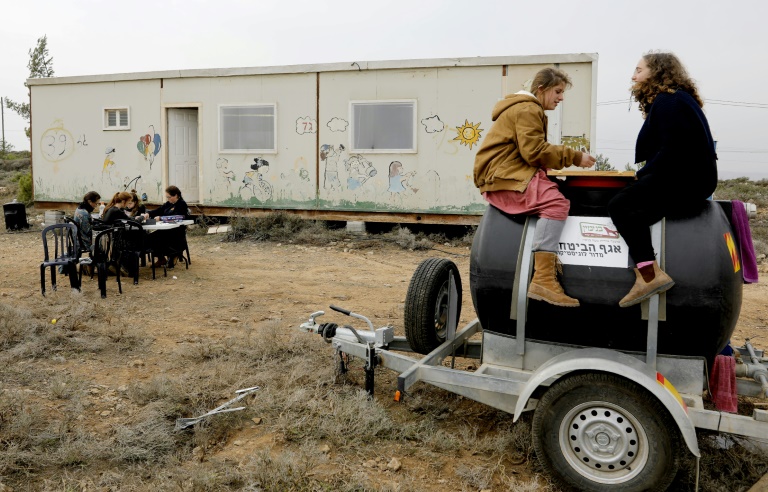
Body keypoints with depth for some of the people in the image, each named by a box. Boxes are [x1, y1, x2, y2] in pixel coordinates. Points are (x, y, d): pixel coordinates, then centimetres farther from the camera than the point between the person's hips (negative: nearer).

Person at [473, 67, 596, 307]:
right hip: (503, 176, -11)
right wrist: (575, 157, -13)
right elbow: (535, 152, -17)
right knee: (556, 202, -29)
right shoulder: (527, 109, -6)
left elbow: (532, 151, 22)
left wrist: (570, 158, 9)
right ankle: (543, 279, -38)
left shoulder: (526, 109, 27)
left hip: (509, 172, 11)